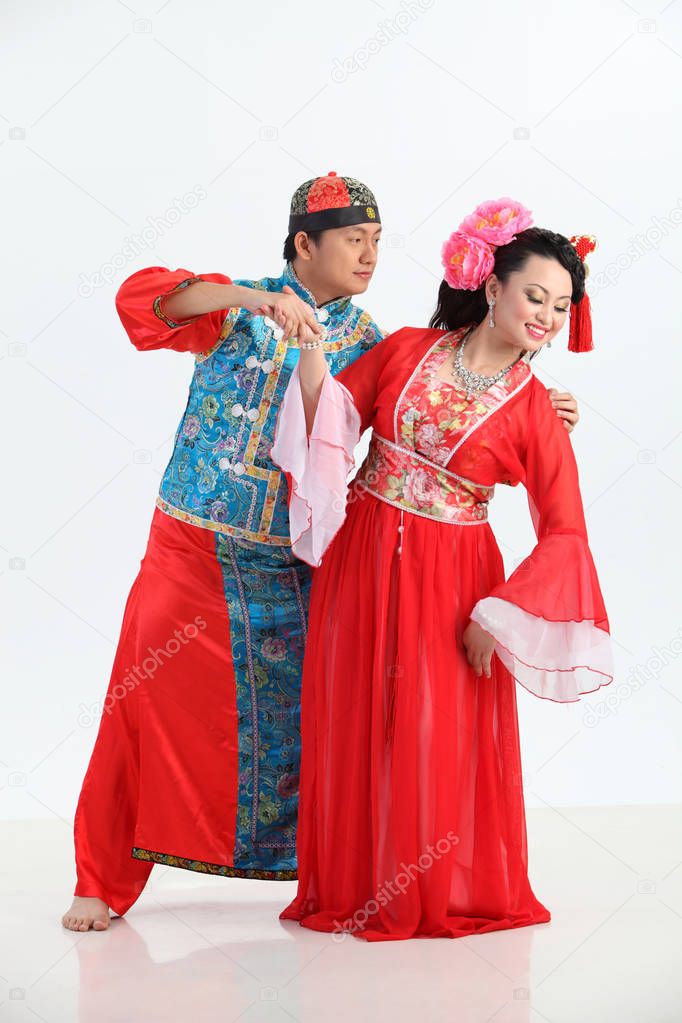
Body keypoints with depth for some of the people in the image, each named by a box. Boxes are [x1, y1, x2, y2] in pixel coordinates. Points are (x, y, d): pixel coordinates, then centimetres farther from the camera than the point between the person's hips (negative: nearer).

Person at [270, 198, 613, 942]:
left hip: (447, 578, -2)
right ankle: (355, 890, 24)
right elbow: (331, 417, 4)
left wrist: (498, 615, -16)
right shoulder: (407, 351, 0)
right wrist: (310, 346, -14)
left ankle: (445, 895, 22)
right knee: (352, 726, 8)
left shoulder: (534, 413, -7)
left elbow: (564, 532, -10)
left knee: (441, 735, 2)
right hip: (360, 559, 2)